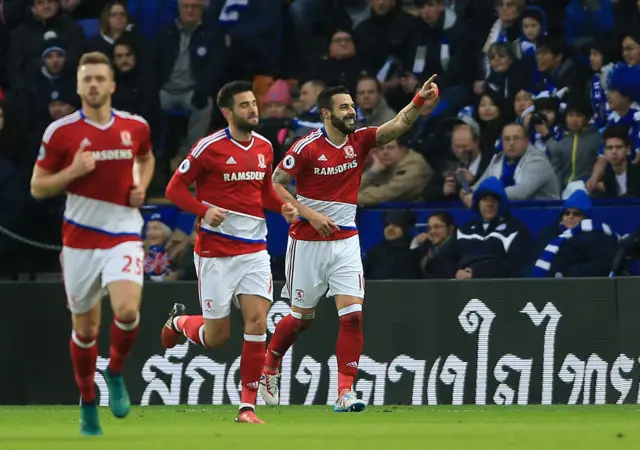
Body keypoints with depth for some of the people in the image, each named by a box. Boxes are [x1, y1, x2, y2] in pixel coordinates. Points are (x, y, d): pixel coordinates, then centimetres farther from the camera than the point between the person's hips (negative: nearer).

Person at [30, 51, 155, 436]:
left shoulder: (136, 126, 1)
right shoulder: (60, 132, -6)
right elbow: (38, 187, -1)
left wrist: (142, 186, 4)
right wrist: (72, 172, -17)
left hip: (124, 234, 0)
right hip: (80, 237, 0)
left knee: (127, 310, -23)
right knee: (85, 328, 7)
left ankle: (116, 373, 6)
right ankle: (88, 403, 27)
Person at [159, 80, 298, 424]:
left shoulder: (264, 147, 7)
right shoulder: (210, 147, -11)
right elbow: (175, 188, -7)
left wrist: (283, 207, 1)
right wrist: (204, 211, -24)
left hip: (254, 250, 4)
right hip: (216, 251, -4)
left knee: (257, 322, -11)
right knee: (216, 336, 2)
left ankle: (248, 405, -4)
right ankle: (178, 322, 38)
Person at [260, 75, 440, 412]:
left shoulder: (360, 141, -1)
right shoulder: (307, 148, -12)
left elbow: (397, 126, -15)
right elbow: (275, 183, -9)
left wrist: (419, 102, -32)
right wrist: (308, 213, -17)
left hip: (345, 242, 3)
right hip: (308, 242, -3)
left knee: (352, 314, -12)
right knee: (302, 316, 9)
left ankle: (345, 391, -12)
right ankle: (268, 367, 36)